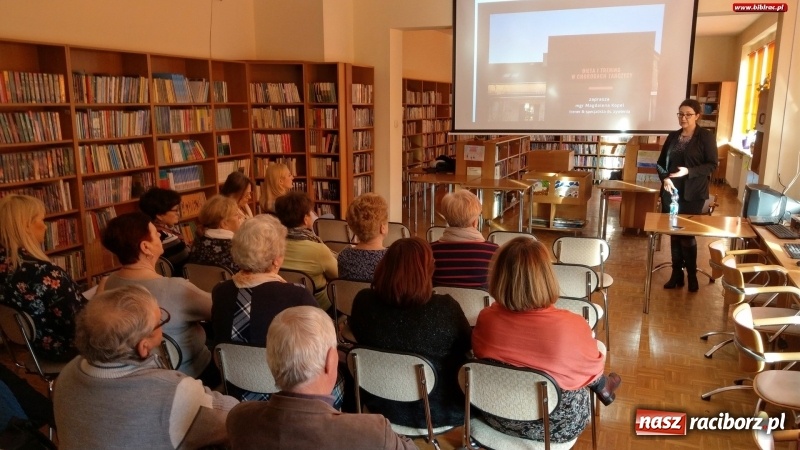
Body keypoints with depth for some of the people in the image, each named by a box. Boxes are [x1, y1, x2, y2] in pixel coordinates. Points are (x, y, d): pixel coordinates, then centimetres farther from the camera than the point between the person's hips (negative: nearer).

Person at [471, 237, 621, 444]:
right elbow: (593, 367, -9)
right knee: (600, 347, 22)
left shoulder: (486, 319, -20)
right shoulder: (571, 326, -30)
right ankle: (602, 387, 50)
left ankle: (600, 385, 50)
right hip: (556, 426, -3)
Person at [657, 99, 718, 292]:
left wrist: (689, 171, -22)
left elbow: (712, 165, -8)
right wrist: (665, 178, -9)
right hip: (671, 192, 5)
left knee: (687, 235, -2)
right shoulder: (672, 136, 10)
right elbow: (661, 162, 11)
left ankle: (692, 275, 15)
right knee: (674, 234, 8)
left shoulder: (706, 137, -4)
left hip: (693, 194, -4)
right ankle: (677, 274, 18)